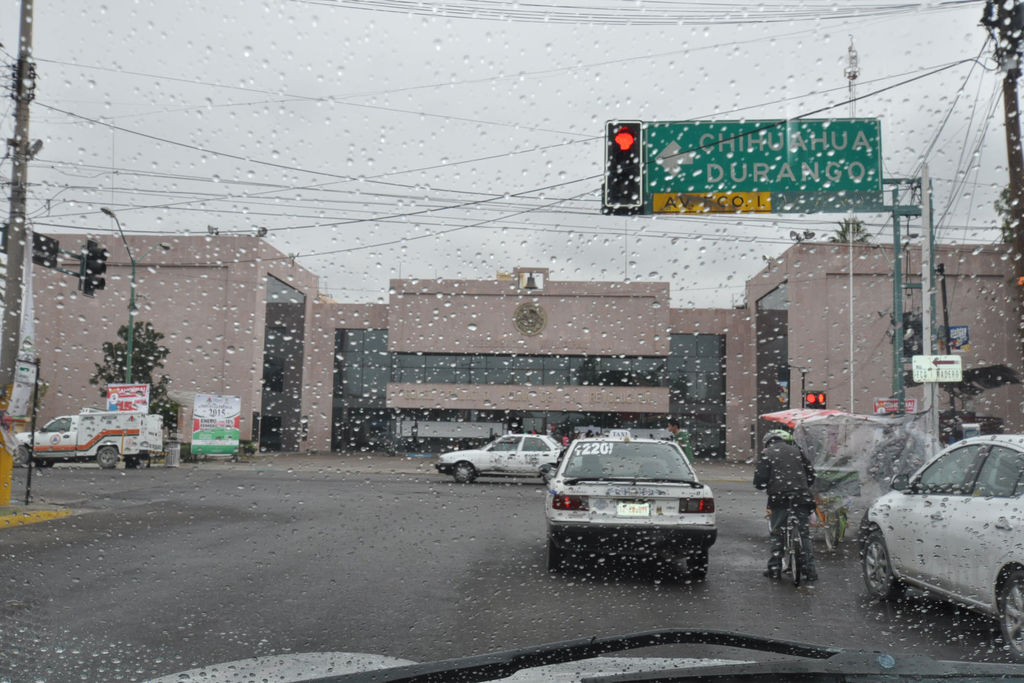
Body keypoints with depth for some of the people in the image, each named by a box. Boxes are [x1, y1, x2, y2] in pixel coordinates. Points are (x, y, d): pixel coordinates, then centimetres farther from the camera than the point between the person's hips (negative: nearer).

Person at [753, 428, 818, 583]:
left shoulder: (766, 454, 3)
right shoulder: (796, 451, 13)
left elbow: (759, 480, -2)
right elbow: (811, 473, 14)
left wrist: (766, 485, 20)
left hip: (779, 498, -2)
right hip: (801, 497, 2)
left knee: (776, 534, 10)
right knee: (804, 534, 8)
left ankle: (774, 569, 10)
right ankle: (809, 571, 6)